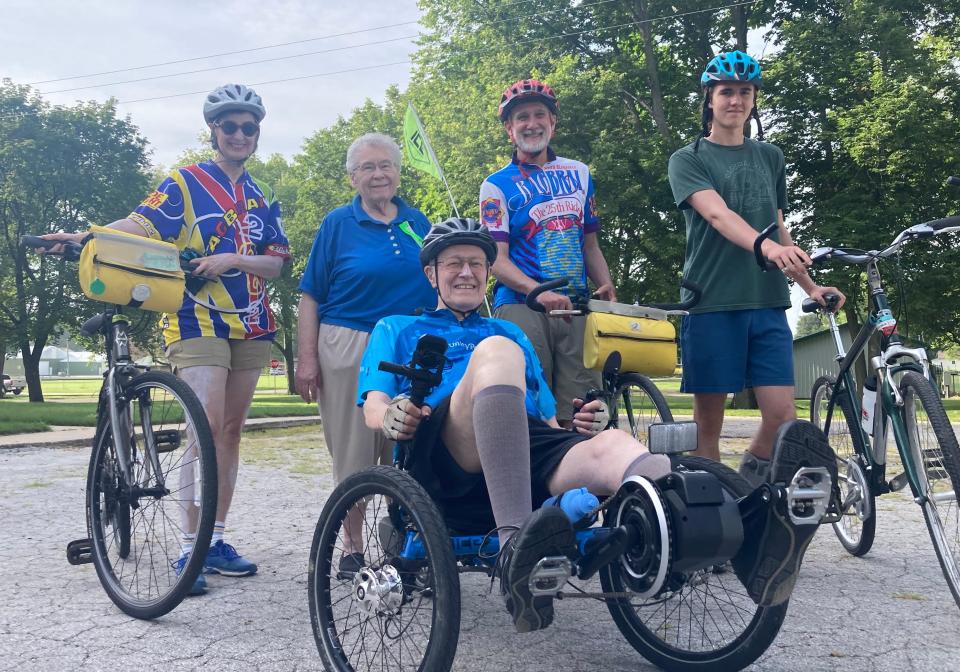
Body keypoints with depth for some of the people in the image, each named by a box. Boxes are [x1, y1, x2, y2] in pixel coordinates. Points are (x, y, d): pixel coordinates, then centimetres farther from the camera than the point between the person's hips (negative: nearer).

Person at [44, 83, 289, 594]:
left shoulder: (262, 199, 14)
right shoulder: (185, 183, 2)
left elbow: (276, 263, 4)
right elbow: (142, 224, -13)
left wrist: (232, 259, -14)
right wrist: (87, 235, -31)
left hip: (249, 326, 5)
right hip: (197, 320, -5)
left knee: (230, 432, 7)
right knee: (206, 431, -15)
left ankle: (215, 539, 16)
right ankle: (189, 549, -8)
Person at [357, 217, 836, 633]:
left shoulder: (511, 333, 35)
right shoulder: (397, 330, 27)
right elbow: (374, 407, 11)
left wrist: (581, 425, 3)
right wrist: (390, 417, -15)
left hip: (529, 456, 3)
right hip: (446, 465, -3)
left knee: (608, 444, -31)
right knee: (496, 351, -31)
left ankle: (748, 536, -61)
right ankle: (515, 544, -49)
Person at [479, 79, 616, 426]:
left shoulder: (579, 174, 18)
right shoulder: (497, 185, 5)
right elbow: (496, 259, -5)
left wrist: (607, 287, 2)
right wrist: (539, 291, -23)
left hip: (577, 307, 3)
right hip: (522, 309, -3)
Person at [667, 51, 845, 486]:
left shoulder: (770, 157, 18)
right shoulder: (688, 160, 2)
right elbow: (717, 214, -16)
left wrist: (810, 286, 13)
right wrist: (765, 246, -34)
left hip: (766, 303, 4)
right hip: (710, 305, -4)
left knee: (783, 416, -4)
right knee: (708, 422, 1)